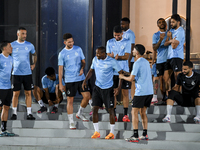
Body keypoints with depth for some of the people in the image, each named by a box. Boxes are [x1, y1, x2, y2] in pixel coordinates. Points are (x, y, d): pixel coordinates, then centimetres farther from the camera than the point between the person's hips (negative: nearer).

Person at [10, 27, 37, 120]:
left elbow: (34, 55, 24)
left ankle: (29, 113, 6)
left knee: (28, 93, 1)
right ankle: (14, 113, 9)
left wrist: (34, 64, 14)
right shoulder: (12, 45, -1)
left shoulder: (29, 45, 5)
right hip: (16, 73, -2)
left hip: (27, 73, 2)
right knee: (16, 93, 0)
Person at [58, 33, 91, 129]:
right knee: (70, 100, -1)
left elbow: (83, 61, 12)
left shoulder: (78, 49, 4)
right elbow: (60, 69, -3)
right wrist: (60, 84, -6)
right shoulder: (62, 54, -5)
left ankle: (80, 113, 20)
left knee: (87, 96, -4)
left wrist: (82, 68, -11)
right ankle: (71, 122, 8)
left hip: (81, 78, 3)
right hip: (69, 80, -3)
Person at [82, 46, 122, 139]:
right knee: (95, 109, -1)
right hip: (97, 87, 4)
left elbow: (121, 73, -11)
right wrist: (85, 80, 0)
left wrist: (119, 87, -19)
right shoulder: (95, 59, 1)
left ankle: (112, 133, 9)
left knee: (110, 110, -1)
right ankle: (96, 132, 9)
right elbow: (91, 71, 14)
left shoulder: (112, 62, -14)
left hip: (108, 89, -4)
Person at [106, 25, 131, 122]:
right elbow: (108, 55, 2)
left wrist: (118, 57, -29)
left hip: (124, 71, -2)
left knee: (125, 93, -1)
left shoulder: (127, 42, 1)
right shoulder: (109, 42, 7)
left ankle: (125, 115, 4)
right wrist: (112, 56, -23)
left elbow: (127, 56, -8)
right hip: (112, 71, 2)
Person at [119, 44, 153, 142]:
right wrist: (133, 76, 25)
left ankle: (135, 136, -9)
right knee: (143, 112, 14)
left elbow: (131, 79, -13)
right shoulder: (146, 62, 15)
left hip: (141, 92, -8)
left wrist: (122, 77, 4)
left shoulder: (137, 63, -12)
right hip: (149, 91, 8)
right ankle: (145, 135, 13)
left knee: (134, 112, -4)